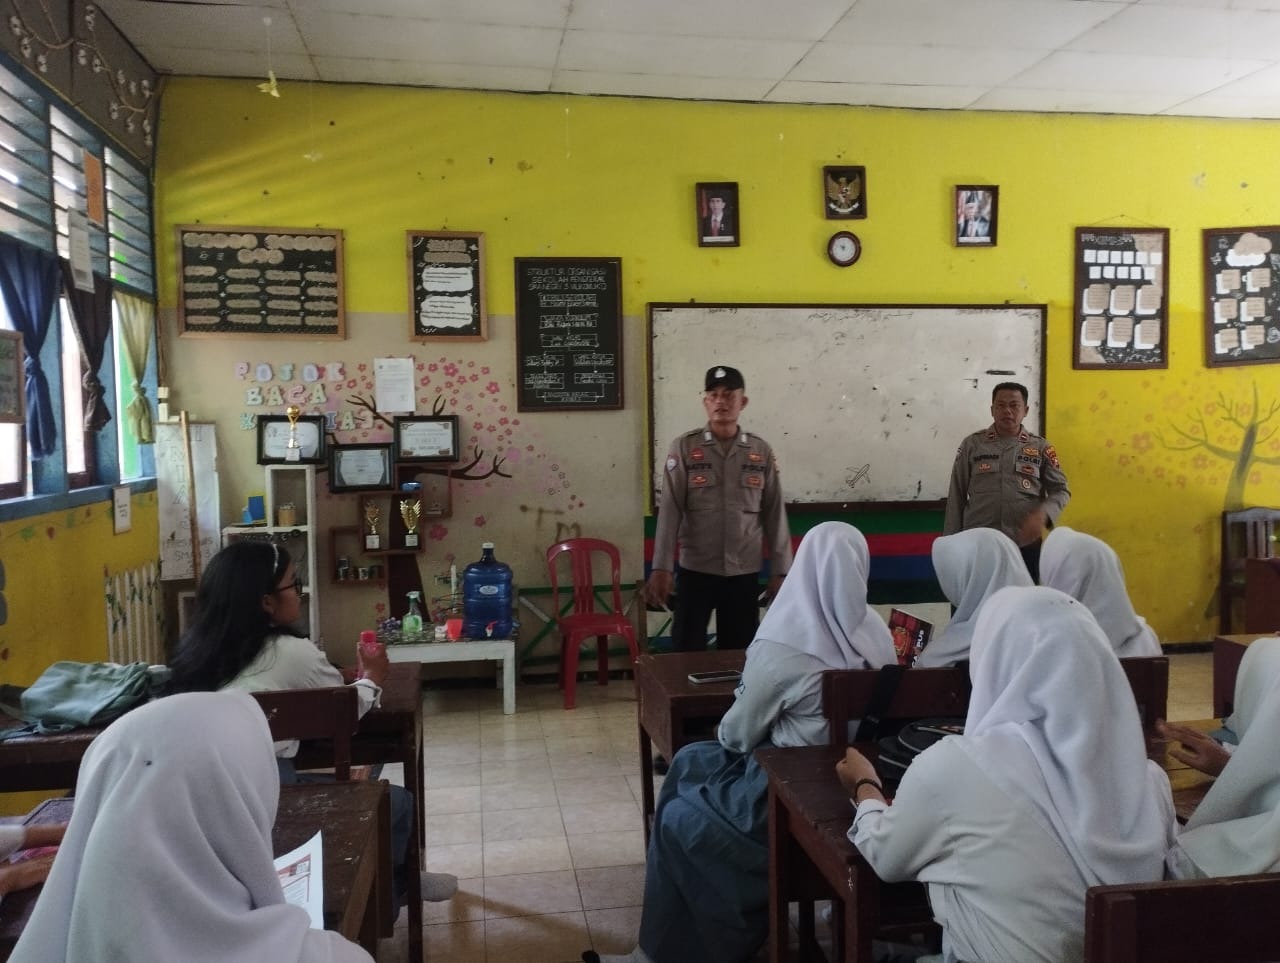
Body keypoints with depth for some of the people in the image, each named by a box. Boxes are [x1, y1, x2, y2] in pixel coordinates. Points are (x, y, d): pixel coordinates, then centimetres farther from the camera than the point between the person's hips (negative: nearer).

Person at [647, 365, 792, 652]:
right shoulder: (684, 448, -5)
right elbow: (669, 510, -8)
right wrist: (661, 568, -14)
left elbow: (775, 515, 4)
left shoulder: (762, 452, 2)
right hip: (696, 570, -2)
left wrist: (779, 572, 2)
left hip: (745, 572, 2)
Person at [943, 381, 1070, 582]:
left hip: (1025, 545, 1)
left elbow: (1061, 490, 7)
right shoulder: (972, 445, 5)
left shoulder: (1040, 447, 7)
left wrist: (1042, 514, -15)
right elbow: (956, 496, 5)